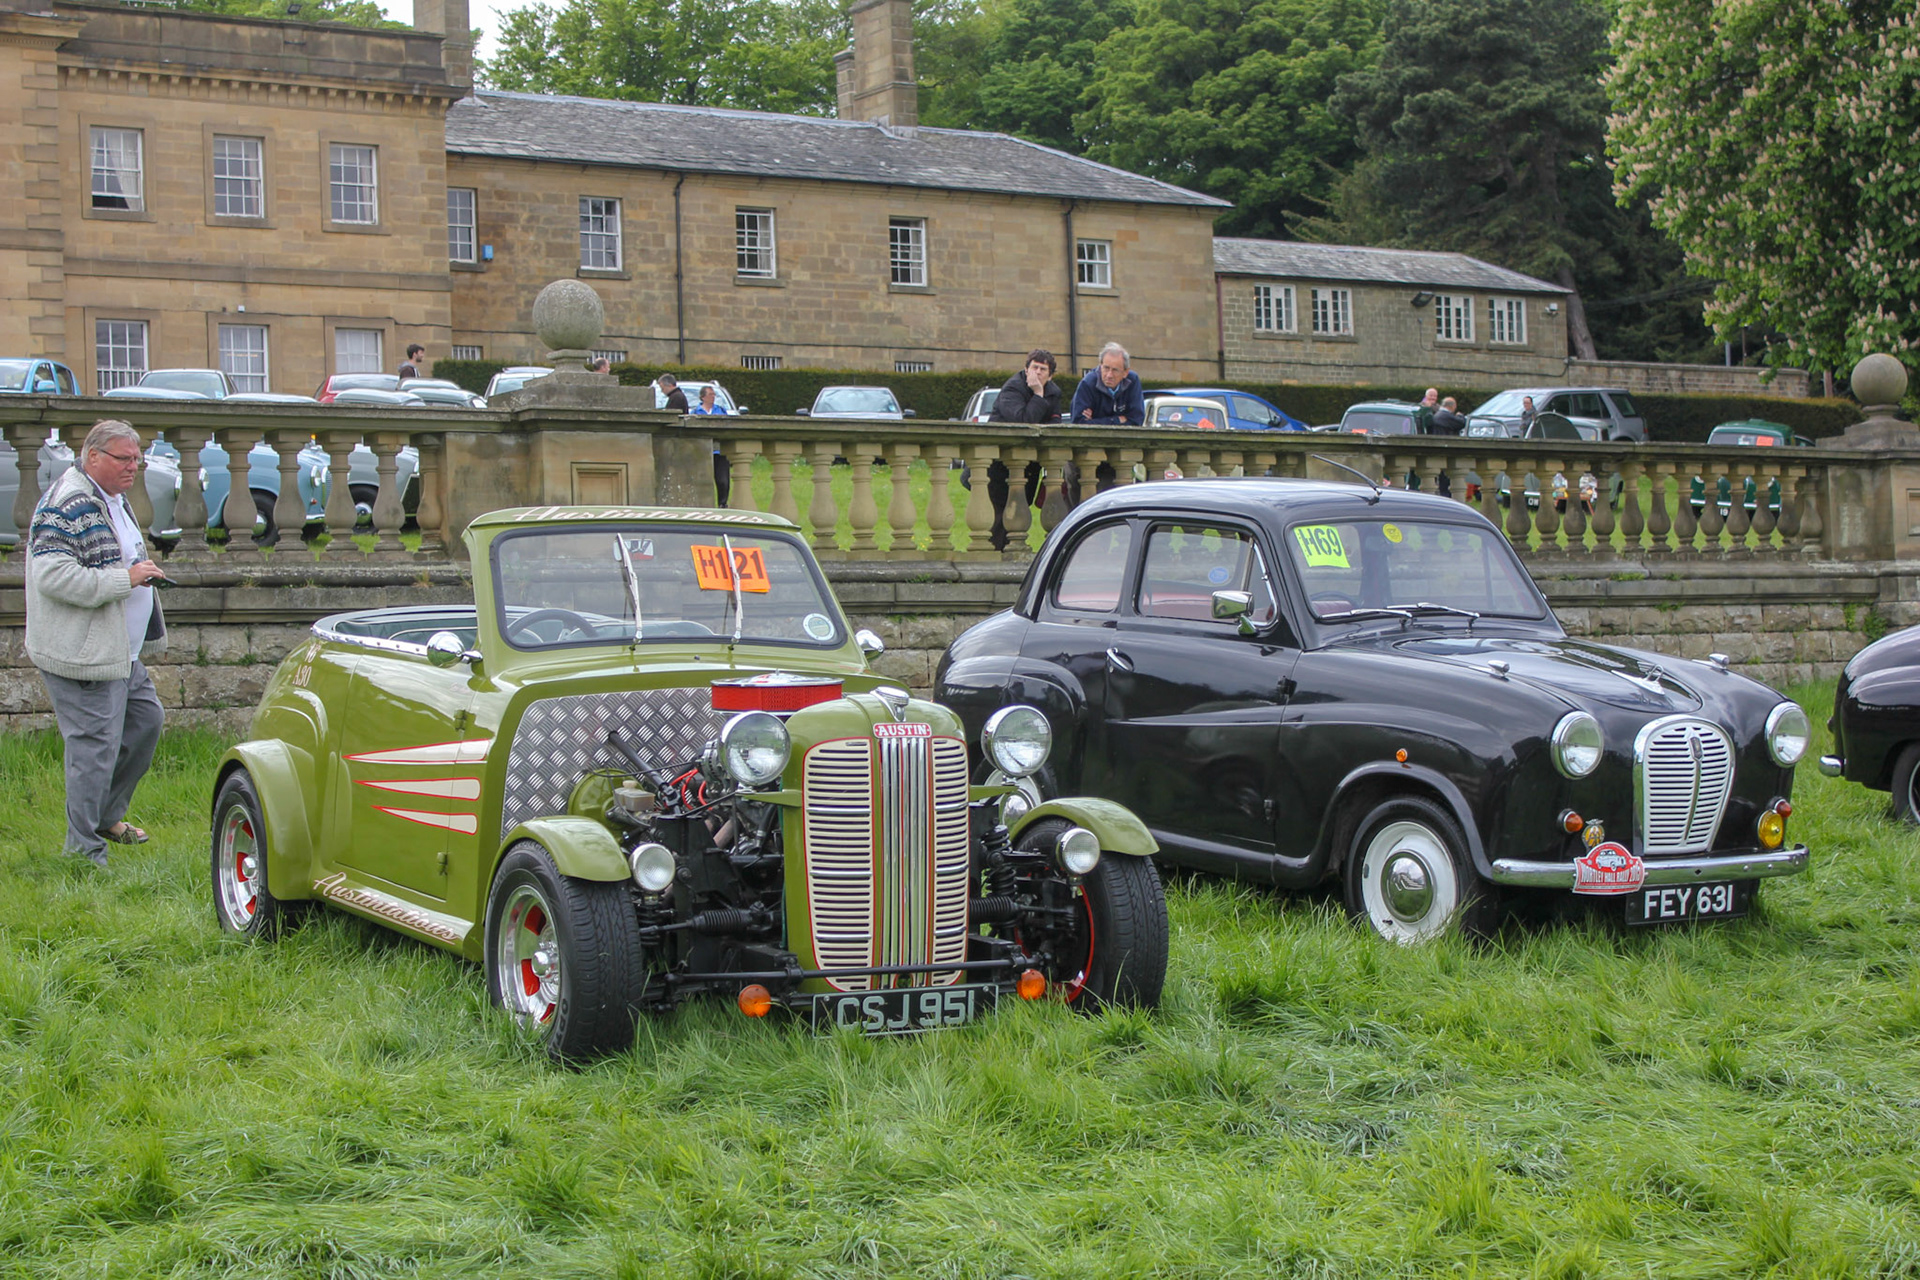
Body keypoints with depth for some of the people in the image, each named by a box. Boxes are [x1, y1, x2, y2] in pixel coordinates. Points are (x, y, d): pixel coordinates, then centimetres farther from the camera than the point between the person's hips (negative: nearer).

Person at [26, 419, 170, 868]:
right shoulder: (67, 506, -18)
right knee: (94, 747, -7)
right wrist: (126, 578, -25)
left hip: (123, 653, 10)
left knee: (145, 721, 19)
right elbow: (53, 576, -27)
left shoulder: (113, 500, 16)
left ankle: (108, 815, 34)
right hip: (83, 657, -10)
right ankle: (84, 852, 3)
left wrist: (145, 572, 15)